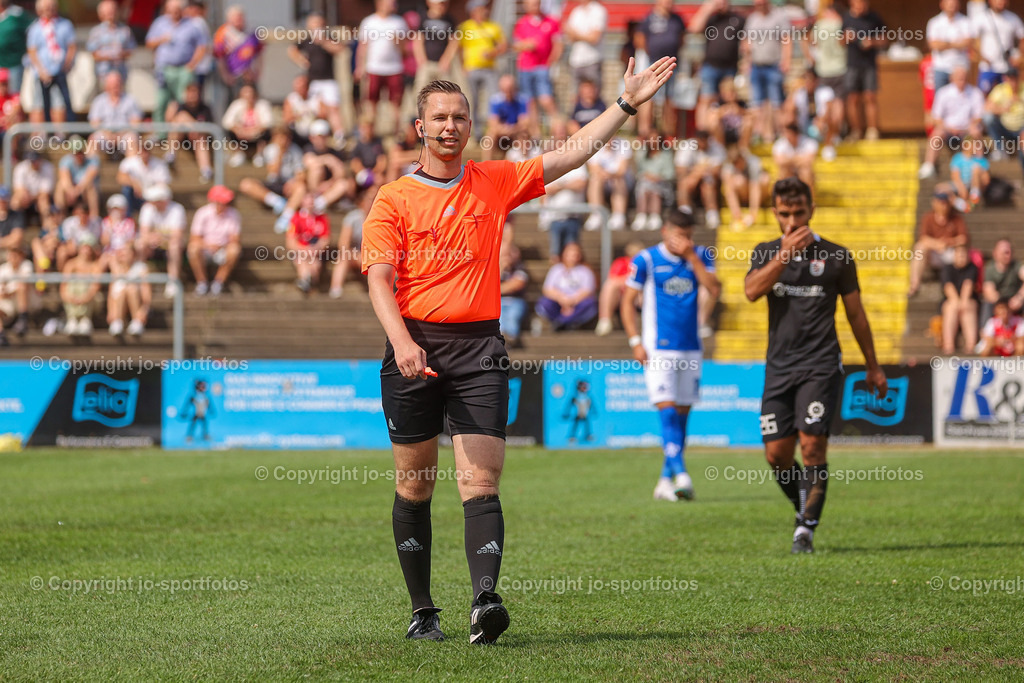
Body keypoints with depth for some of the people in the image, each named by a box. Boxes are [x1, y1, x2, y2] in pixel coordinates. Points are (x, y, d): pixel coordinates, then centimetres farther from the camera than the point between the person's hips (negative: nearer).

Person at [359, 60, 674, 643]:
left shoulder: (496, 182, 12)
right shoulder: (394, 199, 5)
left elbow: (574, 153, 12)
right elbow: (380, 280, -4)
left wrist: (627, 103, 4)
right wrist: (402, 341, -20)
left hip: (479, 349, 1)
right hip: (414, 345, 0)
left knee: (481, 485, -12)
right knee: (414, 489, 5)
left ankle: (485, 600, -26)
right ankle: (423, 611, 15)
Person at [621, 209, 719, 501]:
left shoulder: (700, 257, 6)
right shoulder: (646, 260, -3)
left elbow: (715, 289, -9)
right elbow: (627, 302, 0)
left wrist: (692, 257, -13)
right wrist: (636, 342, -8)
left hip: (691, 349, 4)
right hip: (658, 349, -4)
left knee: (682, 413, 6)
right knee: (667, 410, -15)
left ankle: (665, 481, 14)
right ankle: (680, 473, -23)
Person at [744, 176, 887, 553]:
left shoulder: (836, 256, 3)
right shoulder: (765, 252, 9)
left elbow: (855, 313, 11)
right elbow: (752, 290, -11)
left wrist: (872, 366, 15)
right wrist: (785, 253, -19)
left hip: (821, 366, -3)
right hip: (779, 367, 3)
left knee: (812, 445, -14)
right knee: (776, 454, 1)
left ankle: (807, 528, -10)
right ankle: (805, 509, 25)